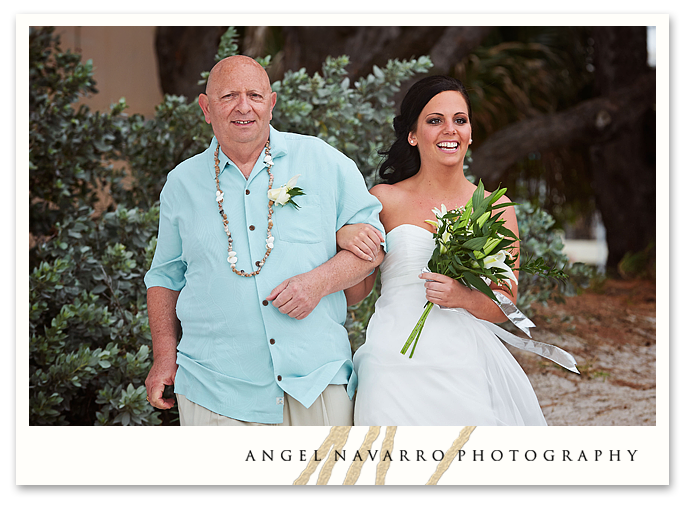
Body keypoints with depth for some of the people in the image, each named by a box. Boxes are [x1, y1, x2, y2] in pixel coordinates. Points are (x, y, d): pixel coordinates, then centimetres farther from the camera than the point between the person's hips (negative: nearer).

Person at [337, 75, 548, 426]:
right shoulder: (385, 199, 3)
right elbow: (354, 294, 8)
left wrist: (464, 298, -12)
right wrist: (344, 238, -10)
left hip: (466, 367, 1)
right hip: (396, 366, -1)